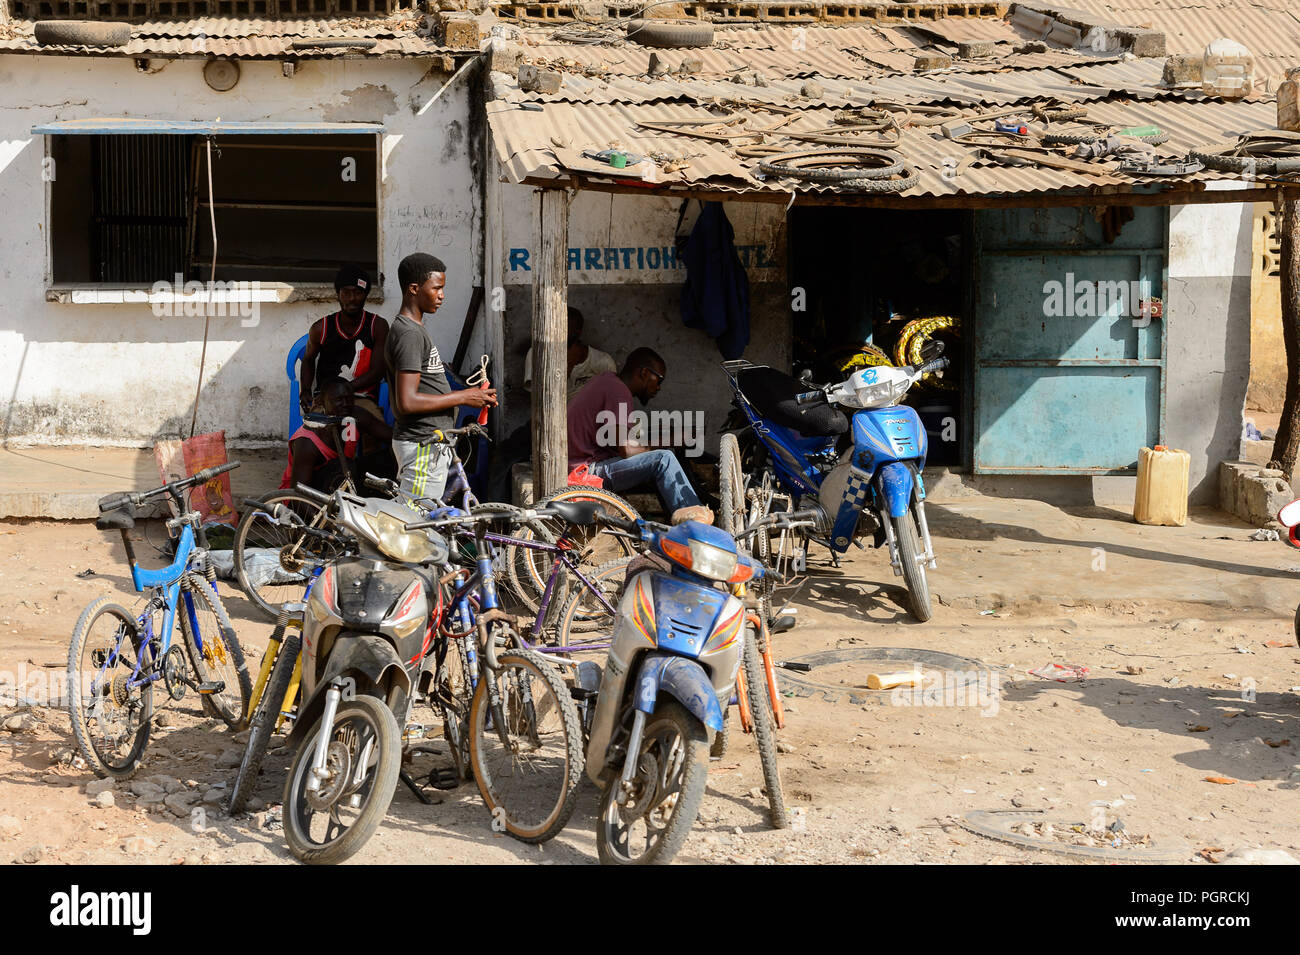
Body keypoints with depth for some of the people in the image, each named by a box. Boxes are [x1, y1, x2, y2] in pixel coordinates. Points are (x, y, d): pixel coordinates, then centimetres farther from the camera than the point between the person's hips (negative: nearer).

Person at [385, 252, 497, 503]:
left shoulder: (415, 329, 16)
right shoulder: (409, 334, -17)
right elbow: (407, 402, -24)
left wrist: (473, 396, 13)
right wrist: (462, 397, -17)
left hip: (430, 442, 11)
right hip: (423, 445, -11)